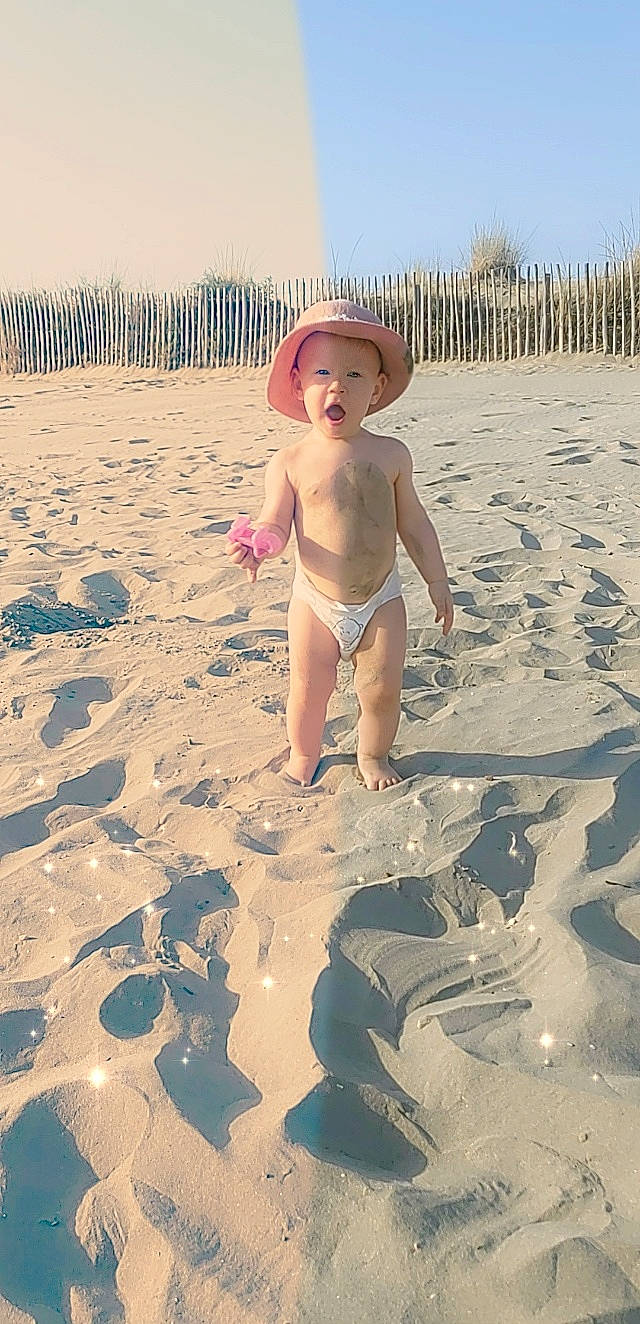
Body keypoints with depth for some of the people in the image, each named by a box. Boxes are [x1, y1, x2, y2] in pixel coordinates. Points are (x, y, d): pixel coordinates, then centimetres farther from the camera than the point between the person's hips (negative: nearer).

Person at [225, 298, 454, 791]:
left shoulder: (391, 455, -2)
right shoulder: (290, 462, -7)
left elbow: (413, 523, 5)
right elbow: (276, 524, -7)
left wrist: (437, 580, 8)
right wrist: (259, 544, -30)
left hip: (381, 600, 1)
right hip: (315, 601, -1)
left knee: (382, 690, 6)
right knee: (308, 691, 9)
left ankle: (373, 756, 33)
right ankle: (303, 757, 36)